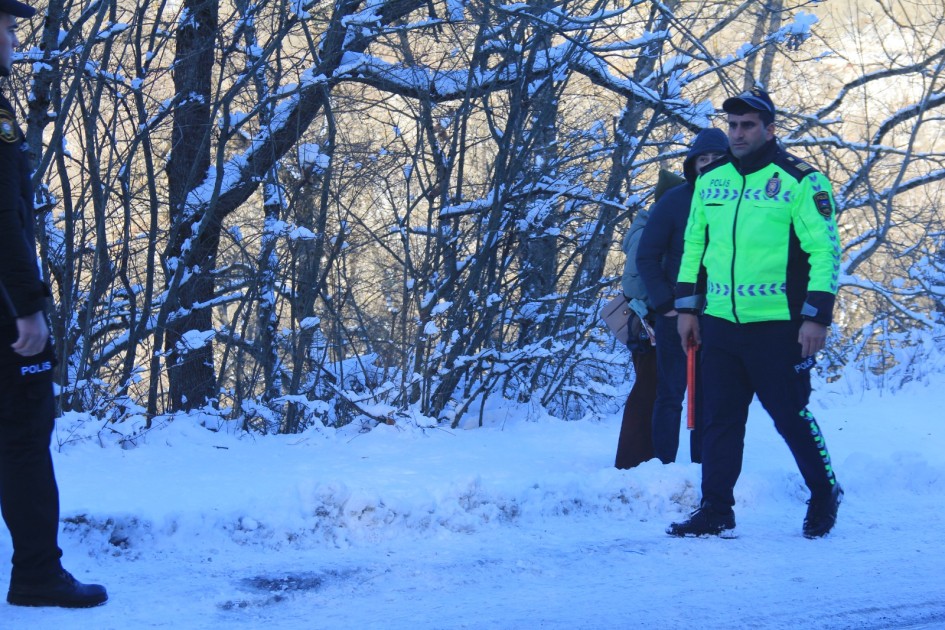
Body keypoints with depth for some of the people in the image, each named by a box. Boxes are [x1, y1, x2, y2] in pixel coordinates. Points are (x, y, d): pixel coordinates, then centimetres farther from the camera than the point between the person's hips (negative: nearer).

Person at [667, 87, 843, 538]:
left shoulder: (799, 181, -6)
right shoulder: (709, 181, 11)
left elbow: (825, 250, -7)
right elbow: (693, 244, 20)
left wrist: (817, 316, -12)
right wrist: (686, 306, 15)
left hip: (776, 327, -5)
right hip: (719, 324, 5)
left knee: (790, 416, 3)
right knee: (719, 420, 5)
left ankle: (825, 494, 23)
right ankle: (716, 511, 11)